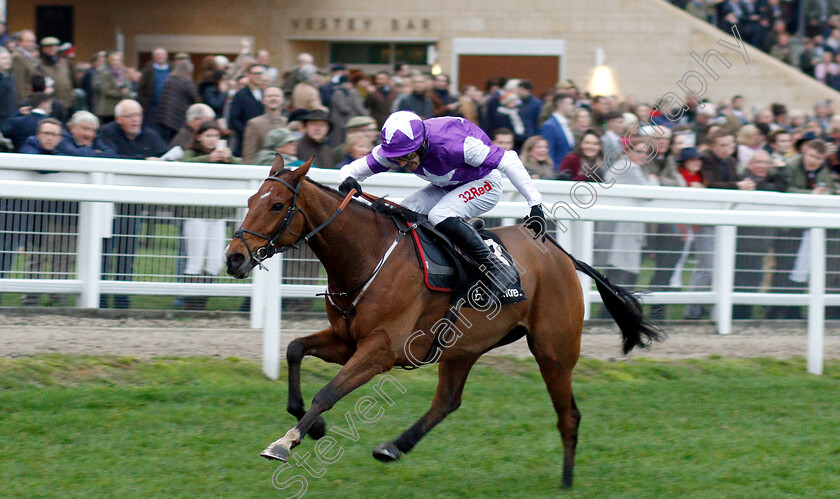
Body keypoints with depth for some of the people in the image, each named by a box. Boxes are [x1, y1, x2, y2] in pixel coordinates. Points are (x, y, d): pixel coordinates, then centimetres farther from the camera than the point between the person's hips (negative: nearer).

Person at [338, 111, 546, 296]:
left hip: (484, 183, -7)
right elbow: (353, 169, -11)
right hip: (447, 187, 7)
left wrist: (535, 204, -30)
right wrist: (347, 180, -37)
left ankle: (495, 270, -25)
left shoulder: (451, 143, -39)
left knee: (440, 216, -32)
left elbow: (508, 161, -32)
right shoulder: (395, 148, -20)